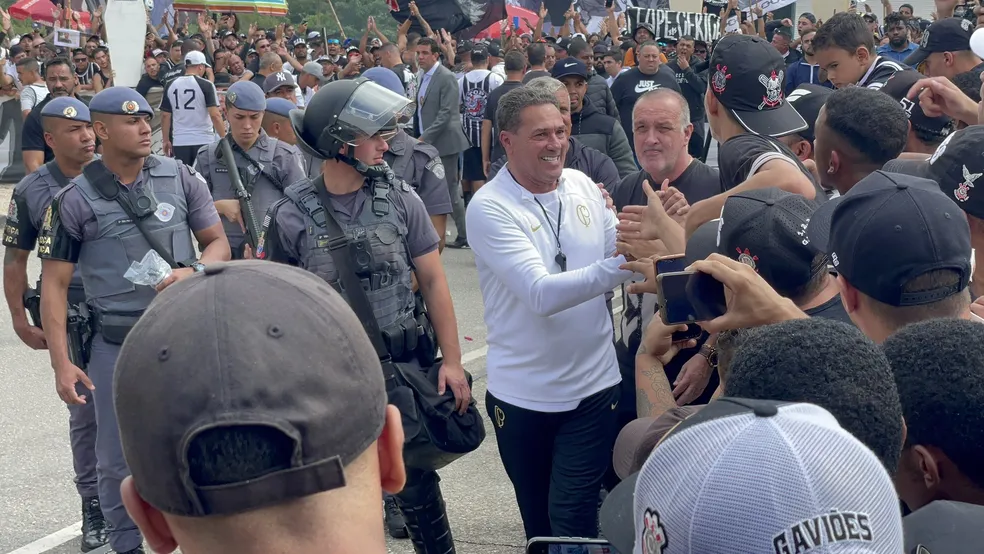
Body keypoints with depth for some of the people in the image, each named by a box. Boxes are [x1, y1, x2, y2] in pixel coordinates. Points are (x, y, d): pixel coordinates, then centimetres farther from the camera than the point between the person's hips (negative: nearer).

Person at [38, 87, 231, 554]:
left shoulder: (181, 179, 2)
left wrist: (192, 271, -13)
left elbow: (218, 243, 10)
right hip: (116, 348, -1)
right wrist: (61, 364, -7)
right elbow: (55, 285, -1)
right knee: (117, 461, 8)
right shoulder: (74, 201, -3)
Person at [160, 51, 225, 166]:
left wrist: (166, 140, 16)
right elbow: (215, 115, -13)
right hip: (204, 140, -3)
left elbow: (165, 116, 8)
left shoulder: (171, 86, 5)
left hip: (179, 142, 3)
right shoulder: (206, 85, -7)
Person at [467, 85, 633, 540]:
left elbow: (619, 250, 5)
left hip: (593, 386, 2)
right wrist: (625, 263, -37)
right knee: (537, 517, 18)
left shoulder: (581, 184, -1)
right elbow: (542, 294, -28)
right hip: (523, 395, -2)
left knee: (573, 520, 0)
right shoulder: (488, 207, -16)